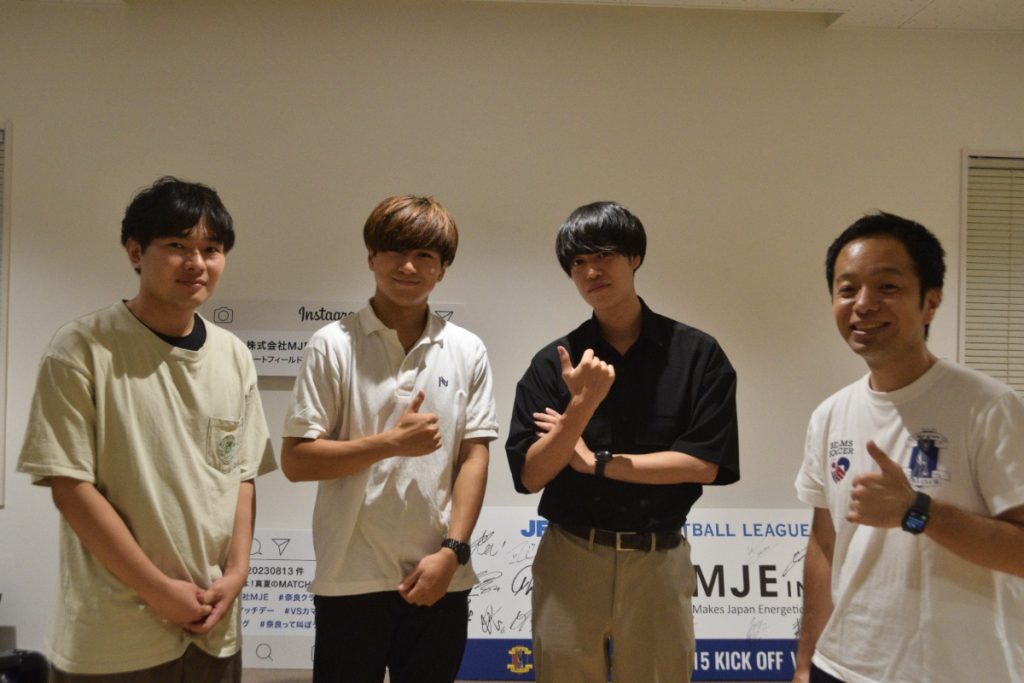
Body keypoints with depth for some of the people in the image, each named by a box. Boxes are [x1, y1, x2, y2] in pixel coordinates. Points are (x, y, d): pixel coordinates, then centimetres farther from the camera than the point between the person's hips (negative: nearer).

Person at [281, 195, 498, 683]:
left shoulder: (468, 351, 3)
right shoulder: (333, 345, -4)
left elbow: (474, 457, 1)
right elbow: (295, 461, -7)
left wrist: (452, 550, -7)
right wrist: (392, 443, -15)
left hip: (439, 577, 2)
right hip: (351, 578, -2)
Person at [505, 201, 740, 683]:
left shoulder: (697, 353, -4)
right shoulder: (554, 362, -3)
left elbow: (705, 464, -9)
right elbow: (530, 476, -6)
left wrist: (596, 461, -11)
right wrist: (582, 404, -21)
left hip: (659, 561, 0)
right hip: (569, 559, 1)